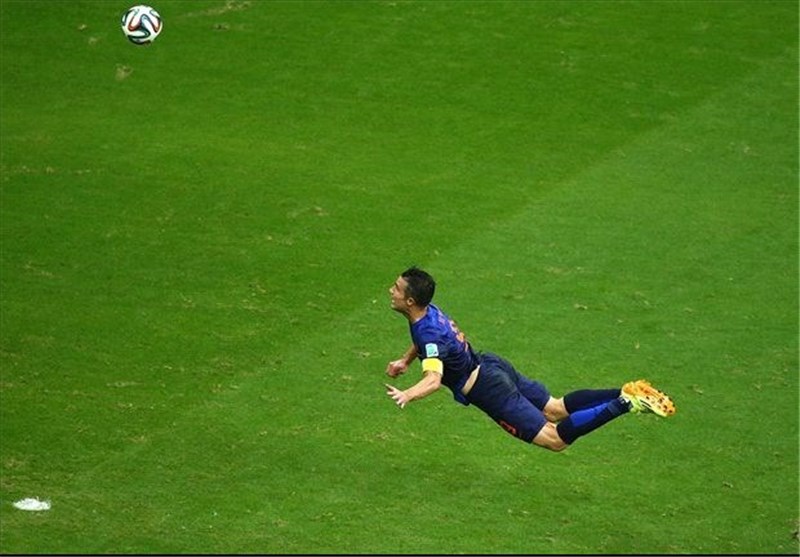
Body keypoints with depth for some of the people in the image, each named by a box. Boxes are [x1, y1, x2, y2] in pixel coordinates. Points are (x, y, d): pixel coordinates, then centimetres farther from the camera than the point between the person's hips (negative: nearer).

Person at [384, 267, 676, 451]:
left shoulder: (429, 336, -26)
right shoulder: (430, 311, 3)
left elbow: (433, 379, -41)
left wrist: (407, 395, -56)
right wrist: (405, 361, 26)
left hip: (487, 388, -9)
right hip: (491, 365, 9)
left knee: (555, 439, -5)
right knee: (555, 408, 18)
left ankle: (624, 404, -15)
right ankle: (626, 394, 8)